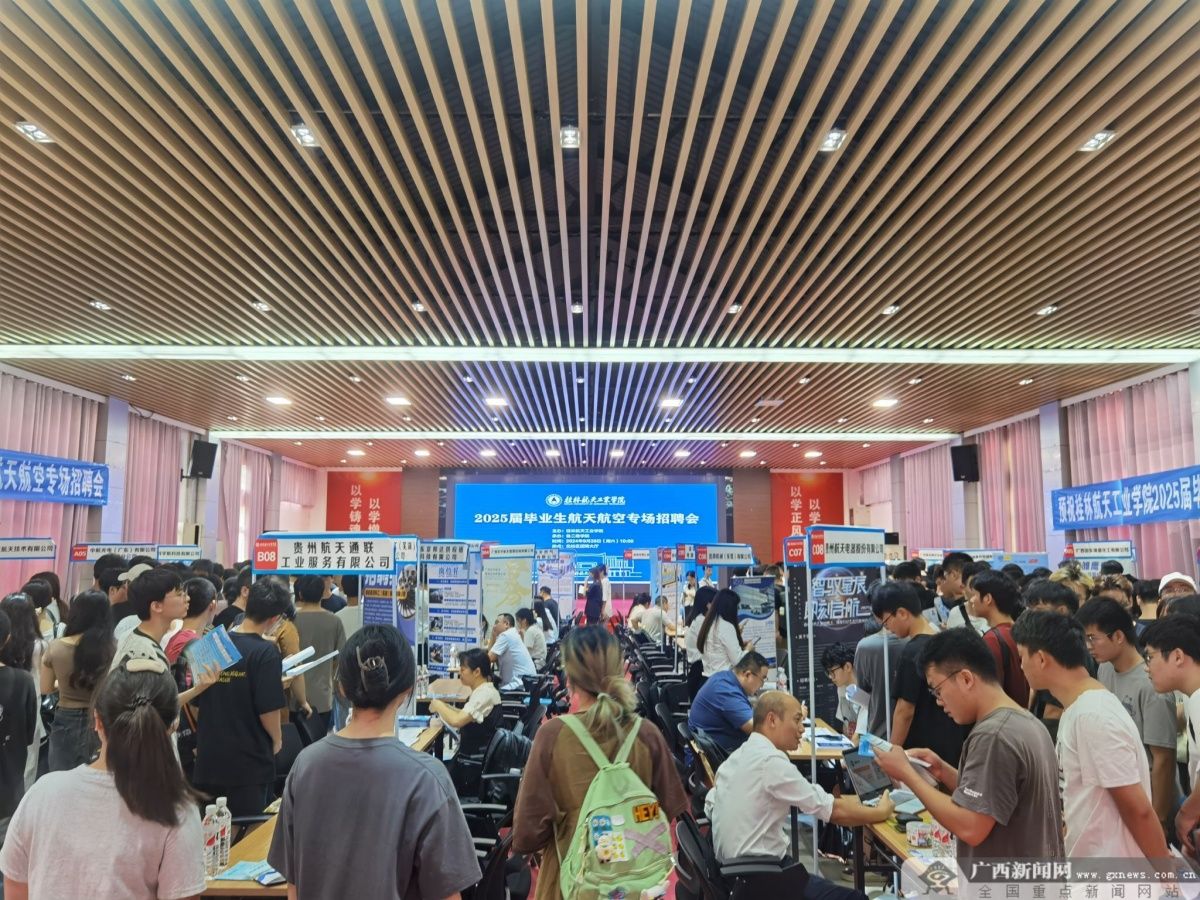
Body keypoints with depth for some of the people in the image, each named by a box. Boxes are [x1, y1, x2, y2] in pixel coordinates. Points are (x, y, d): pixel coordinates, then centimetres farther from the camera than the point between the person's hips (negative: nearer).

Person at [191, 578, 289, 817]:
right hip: (249, 763, -5)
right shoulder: (265, 653, -17)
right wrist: (277, 739, 1)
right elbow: (268, 710, -18)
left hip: (208, 759, 5)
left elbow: (197, 703, 8)